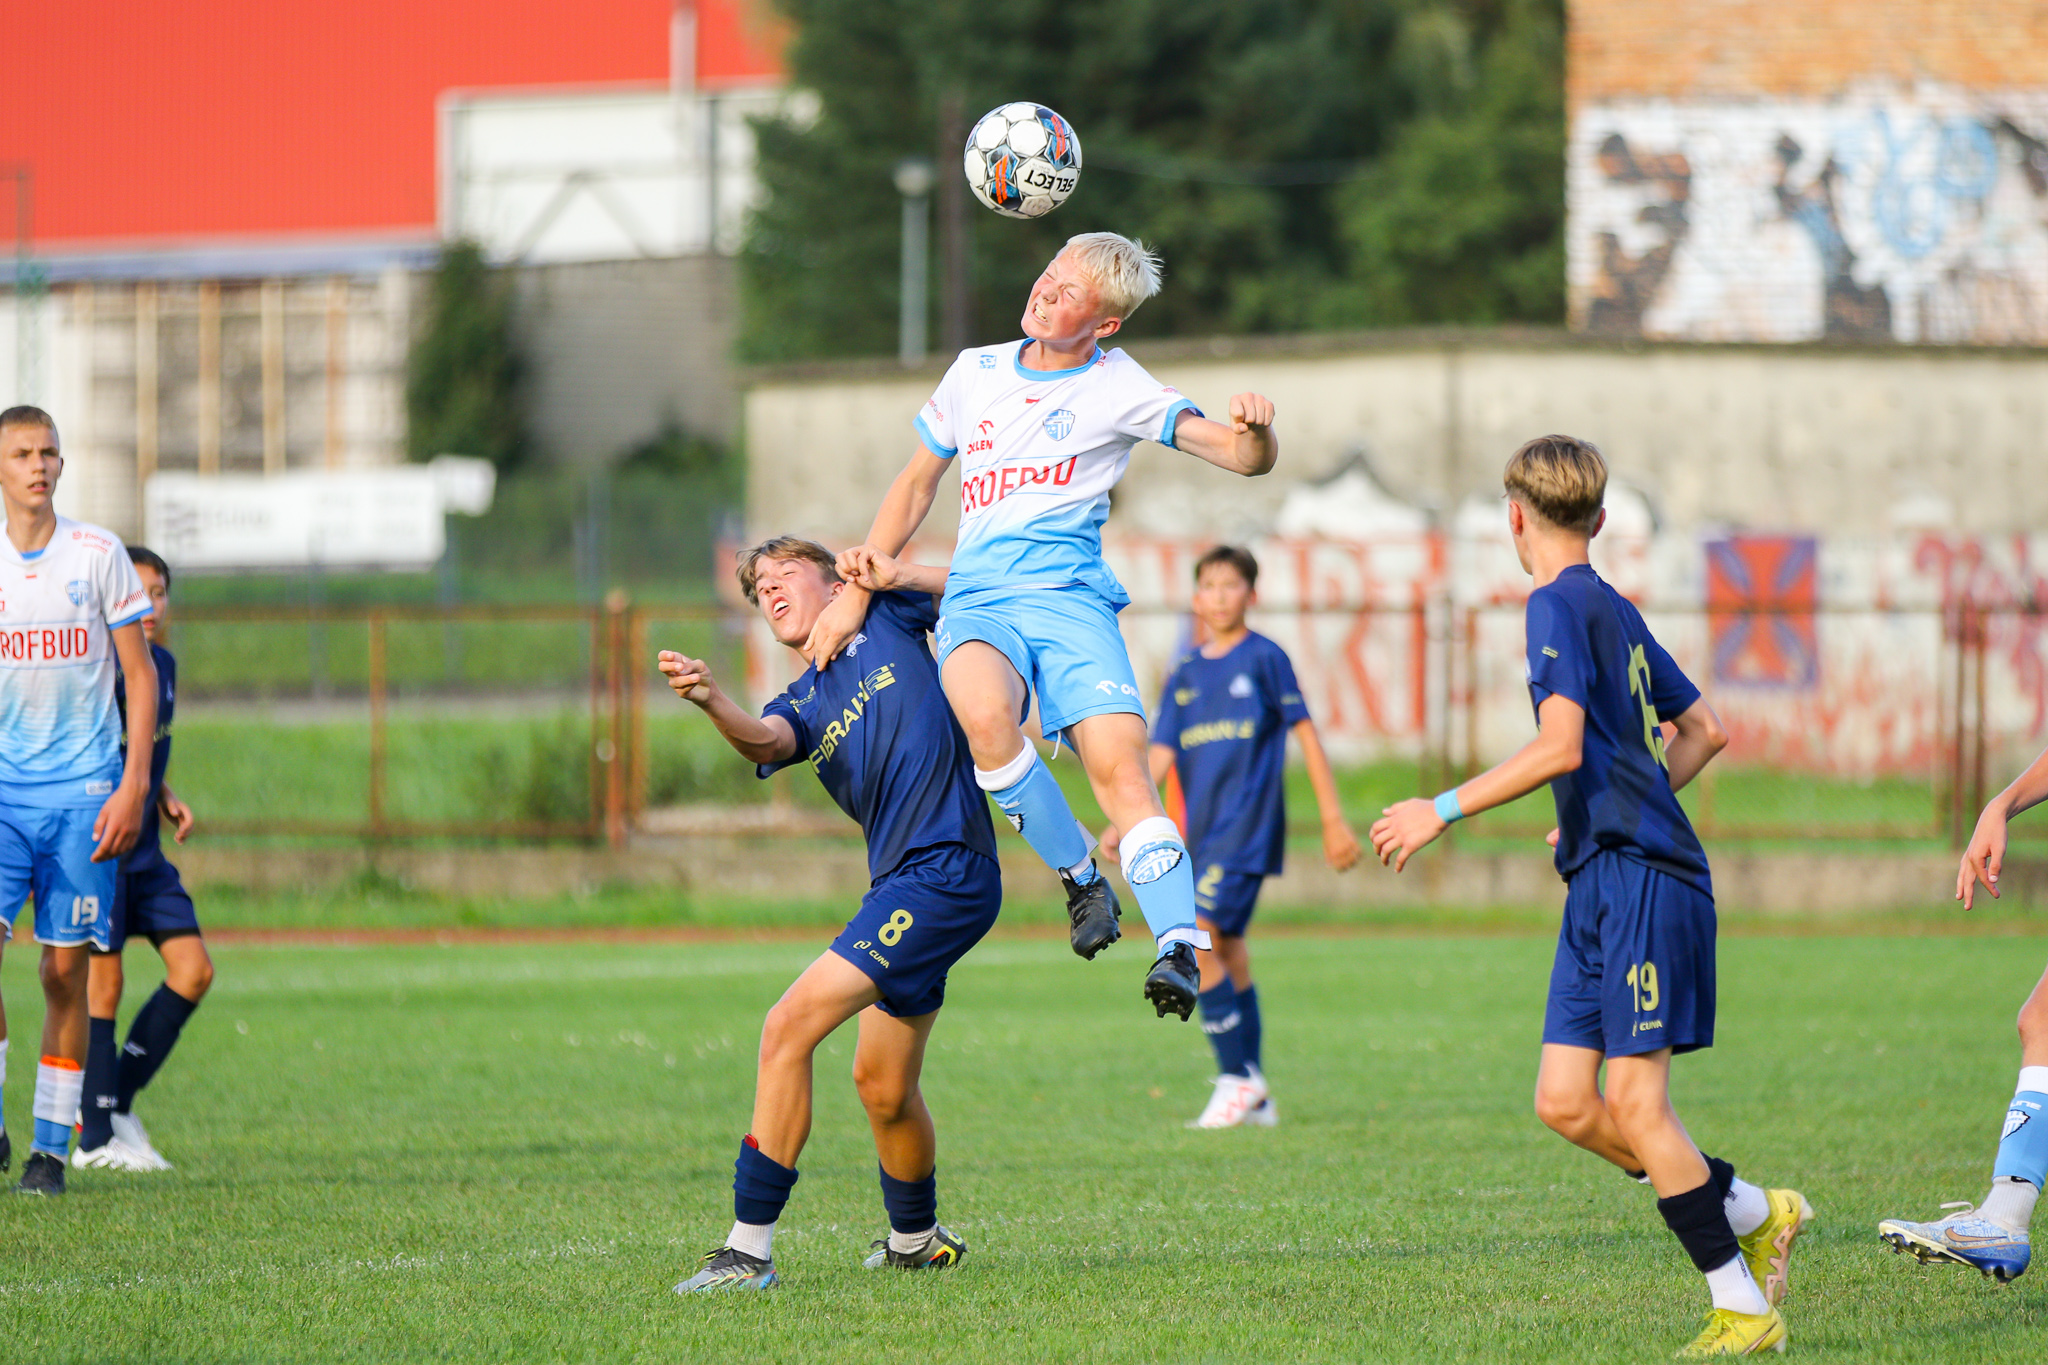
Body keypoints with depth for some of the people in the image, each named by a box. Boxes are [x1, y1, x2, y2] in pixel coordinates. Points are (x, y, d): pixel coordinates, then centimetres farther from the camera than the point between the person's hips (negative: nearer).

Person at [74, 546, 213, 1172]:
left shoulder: (163, 666, 10)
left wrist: (164, 798, 9)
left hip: (145, 850, 8)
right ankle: (97, 1136, 2)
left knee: (193, 970, 0)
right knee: (104, 980, -5)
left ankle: (117, 1103, 11)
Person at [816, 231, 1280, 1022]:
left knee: (1118, 760, -25)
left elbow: (1246, 459, -2)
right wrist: (860, 588, 16)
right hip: (976, 601, 2)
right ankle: (1079, 879, -15)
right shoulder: (976, 373, 14)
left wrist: (1253, 431, -26)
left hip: (1069, 597, -2)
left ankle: (1180, 949, -31)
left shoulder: (1119, 389, 4)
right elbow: (917, 485, 25)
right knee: (984, 711, -32)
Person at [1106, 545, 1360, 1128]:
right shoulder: (1184, 675, 13)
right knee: (1228, 952, 7)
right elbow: (1161, 755, 10)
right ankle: (1253, 1093, 14)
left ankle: (1237, 1077, -11)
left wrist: (1334, 820, -1)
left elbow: (1306, 735, 0)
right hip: (1202, 833, 6)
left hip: (1247, 825, -6)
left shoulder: (1265, 659, -2)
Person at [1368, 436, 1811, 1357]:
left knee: (1634, 1101, -8)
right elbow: (1704, 730, 27)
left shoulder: (1559, 605, -9)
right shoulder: (1614, 611, 19)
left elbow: (1561, 747, -22)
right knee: (1565, 1103, 5)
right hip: (1604, 881, 9)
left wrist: (1444, 811, -17)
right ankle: (1755, 1213, 14)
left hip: (1640, 880, -9)